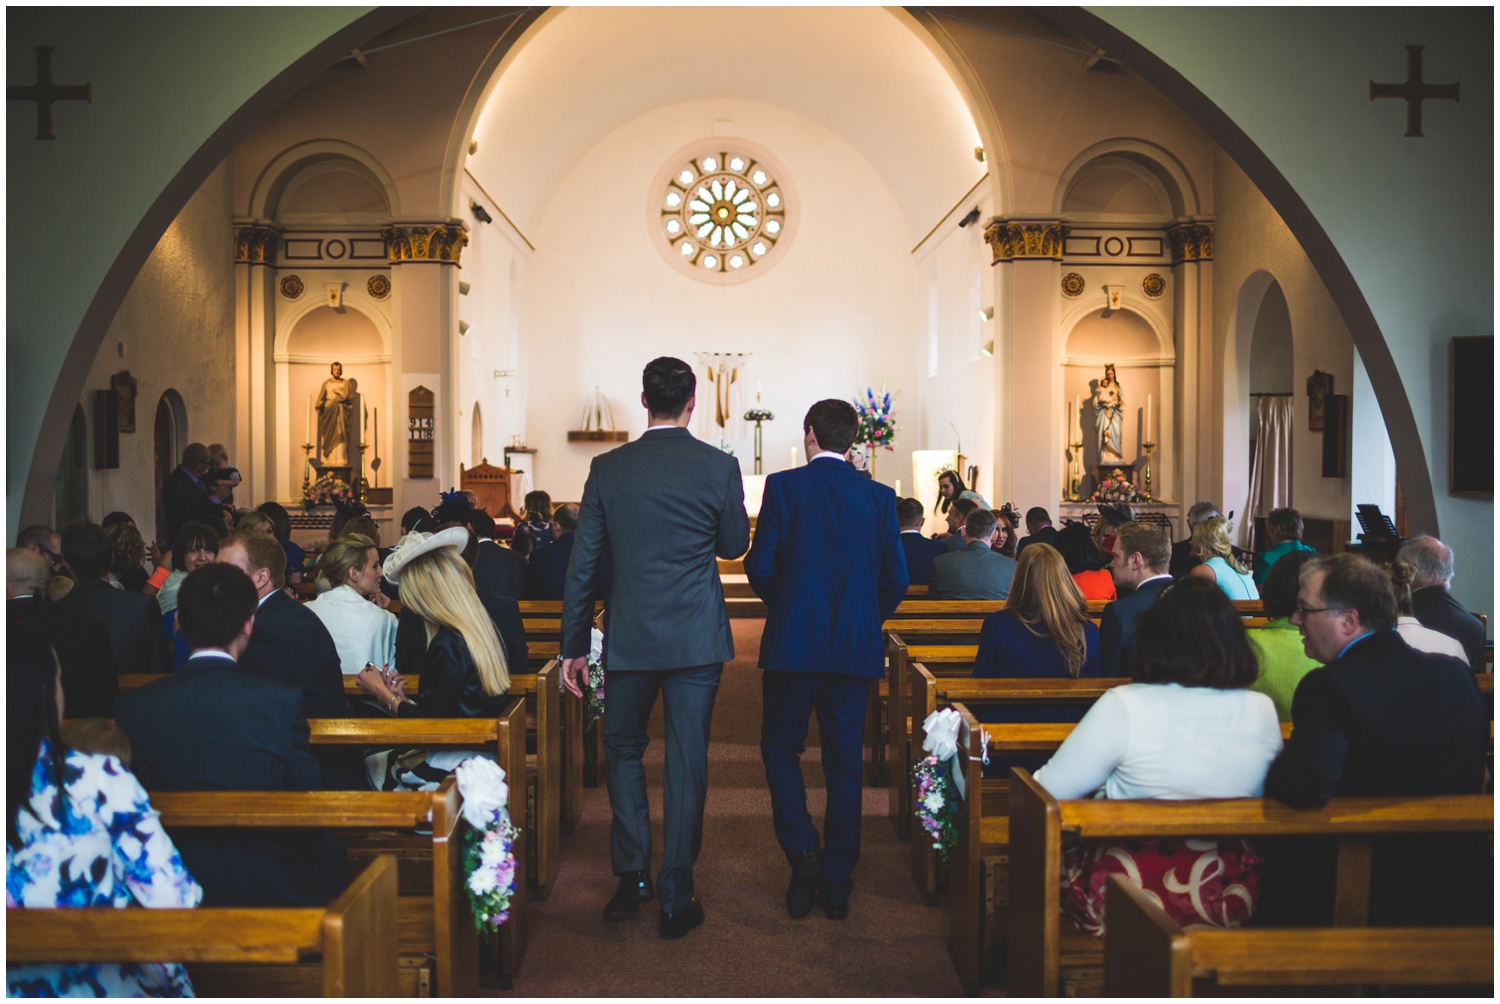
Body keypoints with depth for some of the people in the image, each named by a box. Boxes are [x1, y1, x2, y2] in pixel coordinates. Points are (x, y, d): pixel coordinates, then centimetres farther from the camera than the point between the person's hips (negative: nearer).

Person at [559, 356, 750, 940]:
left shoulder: (608, 469, -2)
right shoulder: (719, 467, -6)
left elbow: (583, 563, 1)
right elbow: (734, 546, 7)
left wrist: (573, 645, 7)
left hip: (629, 635, 1)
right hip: (697, 638, -1)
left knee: (623, 749, 20)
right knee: (687, 761, 6)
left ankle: (631, 878, 19)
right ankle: (675, 899, 12)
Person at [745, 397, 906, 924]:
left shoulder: (783, 486, -5)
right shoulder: (879, 497, 1)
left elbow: (760, 567, -7)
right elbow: (896, 580, 1)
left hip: (793, 643, -2)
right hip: (856, 648, 2)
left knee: (780, 746, 15)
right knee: (844, 762, 9)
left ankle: (802, 851, 0)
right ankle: (836, 886, 14)